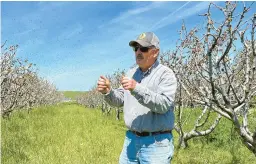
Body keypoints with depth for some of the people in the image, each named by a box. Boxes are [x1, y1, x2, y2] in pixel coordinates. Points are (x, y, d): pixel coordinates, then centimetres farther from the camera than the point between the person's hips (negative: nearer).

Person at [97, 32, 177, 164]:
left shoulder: (166, 74, -9)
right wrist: (108, 91, -12)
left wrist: (137, 88, -30)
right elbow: (120, 100, 8)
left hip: (156, 143, -5)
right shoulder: (131, 73, 10)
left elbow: (163, 104, -21)